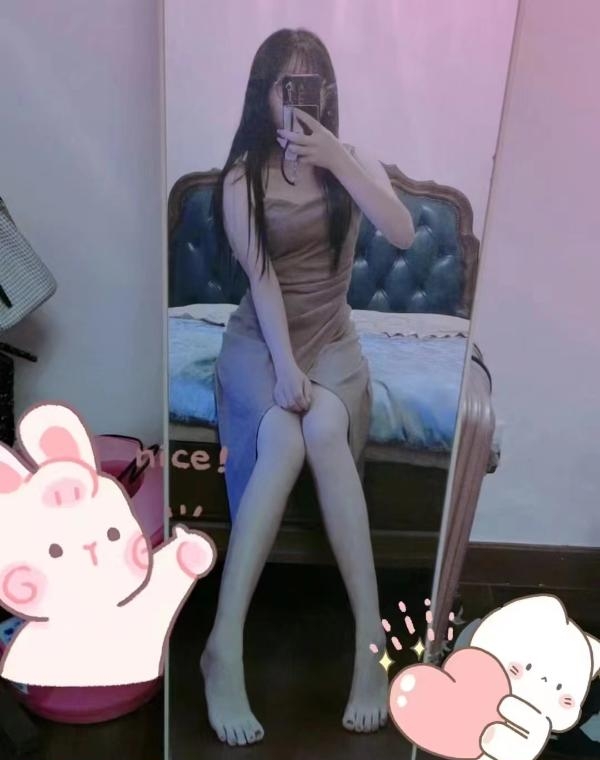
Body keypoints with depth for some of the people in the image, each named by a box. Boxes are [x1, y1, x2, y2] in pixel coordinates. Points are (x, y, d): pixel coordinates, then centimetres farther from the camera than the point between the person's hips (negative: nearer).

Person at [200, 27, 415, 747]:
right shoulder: (242, 176, 1)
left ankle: (369, 635, -31)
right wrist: (283, 365, -23)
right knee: (282, 437, -33)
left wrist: (337, 160, -20)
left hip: (331, 336, 1)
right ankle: (250, 643, -30)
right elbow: (260, 277, -11)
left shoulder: (353, 160, 7)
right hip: (258, 336, -1)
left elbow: (403, 233, -12)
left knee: (322, 429, -33)